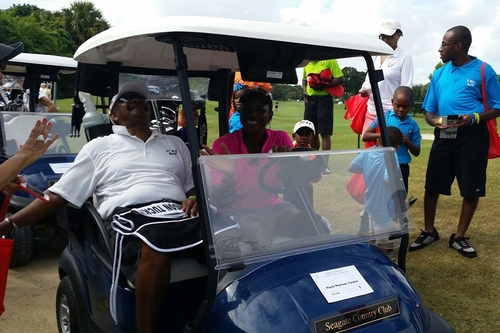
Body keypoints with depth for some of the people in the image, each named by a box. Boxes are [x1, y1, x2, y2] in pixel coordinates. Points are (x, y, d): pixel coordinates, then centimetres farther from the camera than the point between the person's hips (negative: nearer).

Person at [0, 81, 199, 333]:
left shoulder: (174, 143, 27)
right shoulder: (99, 146, 20)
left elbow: (195, 186, 23)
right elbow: (58, 195, 17)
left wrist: (196, 200, -2)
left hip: (177, 214, 4)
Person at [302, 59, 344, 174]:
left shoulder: (330, 60, -6)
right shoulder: (307, 63, 13)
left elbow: (340, 79, -10)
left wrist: (323, 85, -19)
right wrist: (305, 92, 9)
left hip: (324, 99, -6)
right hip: (310, 99, 6)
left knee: (325, 132, -6)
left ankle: (325, 164, 0)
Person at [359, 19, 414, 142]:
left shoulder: (405, 57, -4)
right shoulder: (376, 56, 13)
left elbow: (406, 89, -8)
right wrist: (364, 90, -2)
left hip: (391, 113, -6)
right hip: (371, 111, 6)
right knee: (368, 146, 9)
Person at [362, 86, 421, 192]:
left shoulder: (413, 125, 2)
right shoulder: (384, 117, -2)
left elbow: (416, 152, 6)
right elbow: (365, 136, -4)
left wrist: (407, 142, -13)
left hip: (401, 167, 2)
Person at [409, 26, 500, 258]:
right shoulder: (439, 74, 10)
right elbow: (429, 110, 13)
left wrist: (474, 118, -20)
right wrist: (435, 121, -10)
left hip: (472, 136, -3)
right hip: (444, 135, 4)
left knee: (471, 190, 2)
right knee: (432, 186, 4)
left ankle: (459, 237, 19)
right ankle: (429, 231, 22)